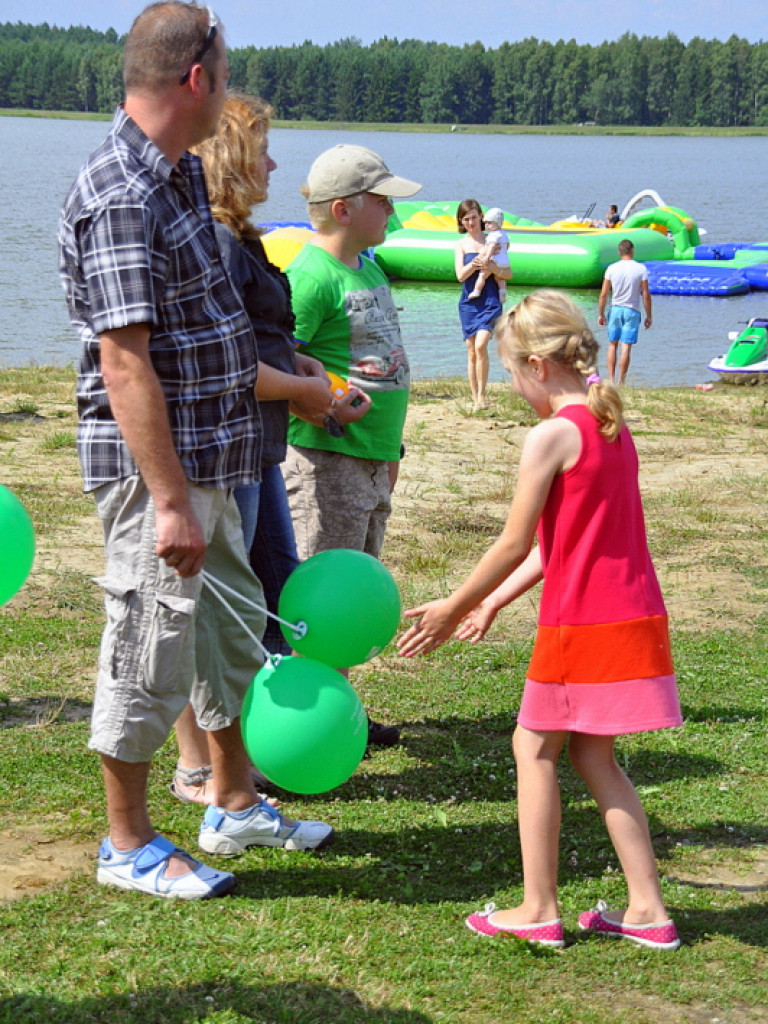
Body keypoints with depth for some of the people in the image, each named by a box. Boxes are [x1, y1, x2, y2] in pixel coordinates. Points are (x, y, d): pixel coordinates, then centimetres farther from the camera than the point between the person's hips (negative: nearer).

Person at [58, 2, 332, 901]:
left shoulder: (178, 176, 10)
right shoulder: (119, 198, -21)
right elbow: (124, 365, -25)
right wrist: (172, 500, -25)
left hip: (208, 459, 10)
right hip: (154, 466, -10)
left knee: (232, 629, 20)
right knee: (150, 649, 0)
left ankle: (235, 807, 35)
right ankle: (128, 846, 15)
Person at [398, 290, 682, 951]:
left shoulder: (553, 436, -14)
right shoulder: (613, 428, 13)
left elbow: (515, 545, -10)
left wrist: (451, 611, 1)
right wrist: (493, 605, 21)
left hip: (581, 624, -8)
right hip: (636, 617, 8)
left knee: (535, 748, 6)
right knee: (591, 754, 15)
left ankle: (539, 910, 10)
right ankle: (647, 908, 14)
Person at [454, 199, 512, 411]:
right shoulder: (461, 244, 7)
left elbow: (508, 273, 3)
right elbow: (461, 275, -5)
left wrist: (491, 267, -16)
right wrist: (476, 262, -21)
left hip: (490, 301, -2)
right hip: (469, 302, 2)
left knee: (480, 346, -20)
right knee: (471, 353, 4)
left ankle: (482, 395, -13)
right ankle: (475, 399, 12)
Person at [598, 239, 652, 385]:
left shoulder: (612, 268, -1)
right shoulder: (641, 269, -5)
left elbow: (603, 294, -1)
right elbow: (646, 295, -6)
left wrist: (601, 314, 9)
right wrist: (649, 315, 3)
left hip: (615, 309, 2)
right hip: (632, 310, -2)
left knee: (612, 344, 13)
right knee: (626, 347, -1)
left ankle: (611, 379, 9)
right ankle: (621, 382, -1)